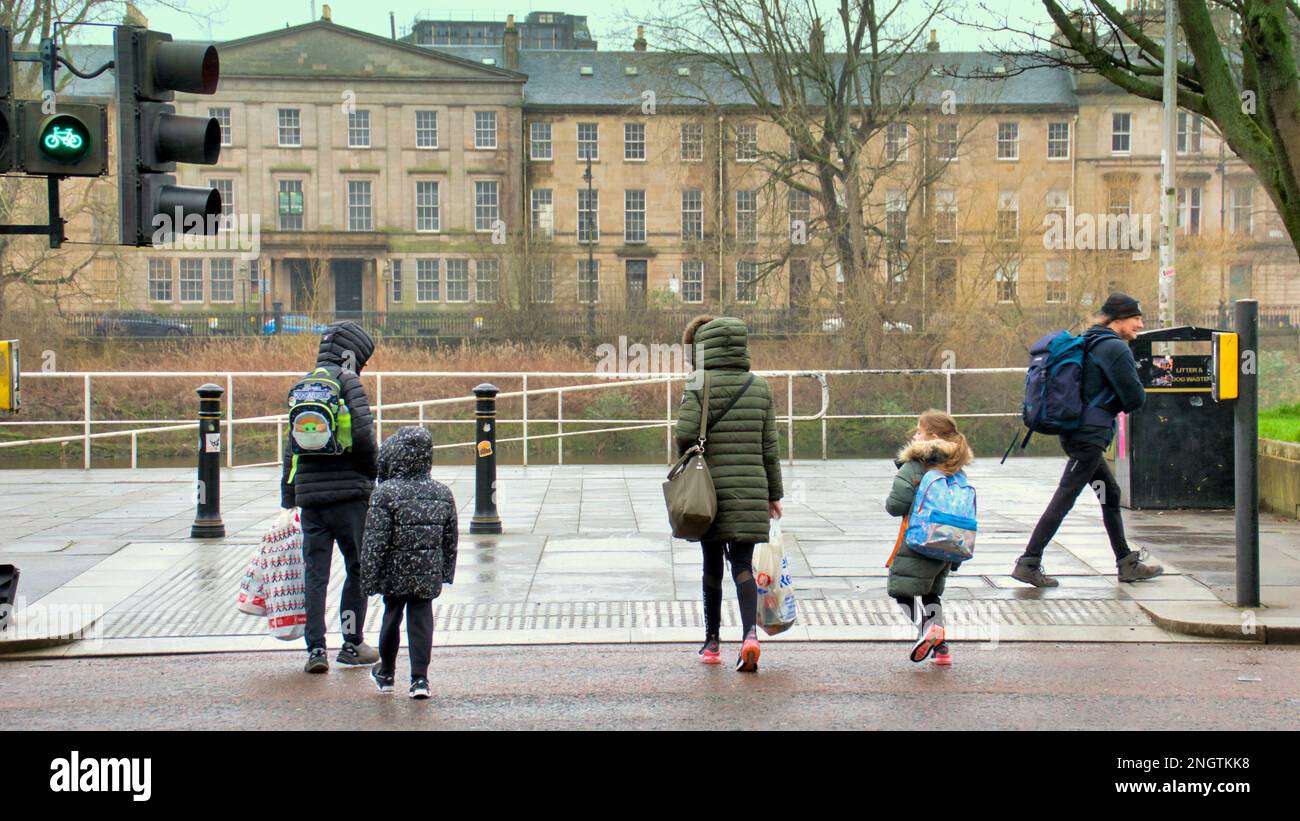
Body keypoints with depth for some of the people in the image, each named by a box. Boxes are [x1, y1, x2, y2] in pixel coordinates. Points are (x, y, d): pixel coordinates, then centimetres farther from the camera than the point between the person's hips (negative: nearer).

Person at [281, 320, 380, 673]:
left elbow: (290, 448, 16)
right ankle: (352, 644, 11)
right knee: (359, 568, 7)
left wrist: (288, 497, 20)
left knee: (315, 572, 5)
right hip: (348, 492, -5)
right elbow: (363, 434, -16)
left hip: (309, 495, 5)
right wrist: (373, 472, 1)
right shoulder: (347, 381, -5)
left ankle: (316, 648, 1)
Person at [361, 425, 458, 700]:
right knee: (421, 621, 5)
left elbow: (375, 542, -15)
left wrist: (369, 578, -8)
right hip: (428, 575, 2)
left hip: (394, 574, -2)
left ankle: (386, 674, 31)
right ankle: (420, 678, -3)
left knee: (391, 618, 15)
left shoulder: (384, 494, -14)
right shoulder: (442, 493, 2)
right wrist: (447, 572, 20)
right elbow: (450, 540, 9)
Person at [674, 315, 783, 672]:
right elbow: (769, 445, 7)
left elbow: (684, 434, -16)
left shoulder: (699, 387, -6)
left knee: (712, 566, 10)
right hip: (751, 491, 2)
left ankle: (712, 642, 19)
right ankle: (750, 633, -19)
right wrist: (774, 493, 13)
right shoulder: (760, 388, 6)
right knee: (743, 564, 3)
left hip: (711, 489, -2)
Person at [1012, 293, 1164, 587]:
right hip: (1091, 435, -10)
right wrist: (1121, 404, 8)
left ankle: (1127, 563, 23)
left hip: (1078, 431, 10)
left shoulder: (1089, 342, 15)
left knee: (1111, 495, 16)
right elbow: (1136, 398, -13)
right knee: (1064, 499, -9)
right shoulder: (1115, 349, -13)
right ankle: (1028, 563, -9)